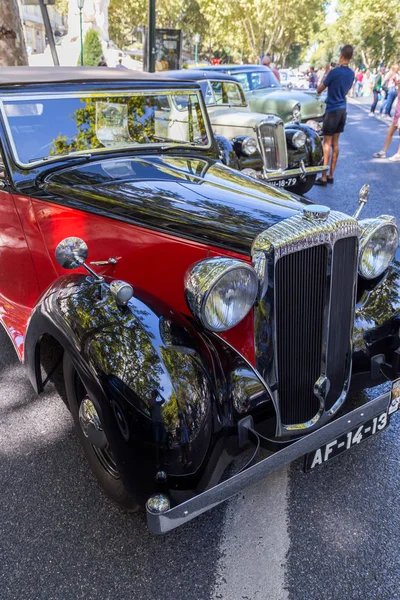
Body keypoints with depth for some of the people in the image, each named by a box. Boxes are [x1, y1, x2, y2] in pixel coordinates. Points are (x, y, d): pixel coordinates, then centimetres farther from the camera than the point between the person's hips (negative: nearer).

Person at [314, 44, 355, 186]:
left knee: (327, 143, -6)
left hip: (332, 110, -7)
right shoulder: (351, 73, 6)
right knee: (335, 143, 10)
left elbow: (319, 90, -5)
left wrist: (325, 78, 11)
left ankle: (324, 177, -7)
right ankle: (331, 175, 14)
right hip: (342, 110, 7)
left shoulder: (334, 72, -16)